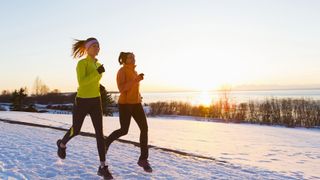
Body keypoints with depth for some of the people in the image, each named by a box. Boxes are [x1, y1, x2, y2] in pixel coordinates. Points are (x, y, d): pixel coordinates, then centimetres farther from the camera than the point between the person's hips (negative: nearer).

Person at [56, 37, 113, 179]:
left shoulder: (98, 64, 10)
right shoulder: (81, 63, -13)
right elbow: (81, 82, -26)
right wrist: (97, 72, -30)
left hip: (96, 102, 5)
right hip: (82, 101, -5)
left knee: (100, 133, -7)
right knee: (75, 131, 13)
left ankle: (103, 167, -3)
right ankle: (62, 144, 49)